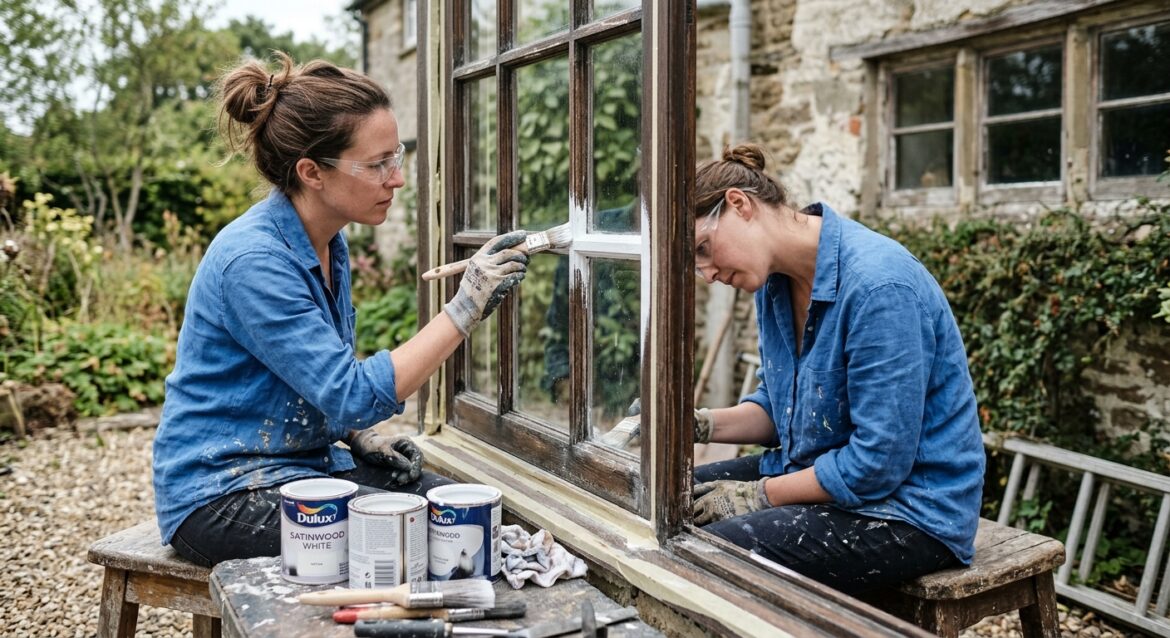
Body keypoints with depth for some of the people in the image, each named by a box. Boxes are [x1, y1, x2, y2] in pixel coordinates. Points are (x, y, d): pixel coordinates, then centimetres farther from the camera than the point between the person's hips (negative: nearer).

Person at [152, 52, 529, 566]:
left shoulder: (330, 244, 4)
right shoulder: (252, 261, -24)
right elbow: (354, 396, -29)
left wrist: (361, 437, 0)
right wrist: (465, 308, -30)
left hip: (306, 461, 8)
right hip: (222, 492, -8)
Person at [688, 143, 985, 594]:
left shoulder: (878, 283, -26)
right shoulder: (777, 279, 2)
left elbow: (879, 463, -25)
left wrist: (759, 495, -15)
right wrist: (702, 426, -5)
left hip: (907, 508, -9)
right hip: (813, 470, 9)